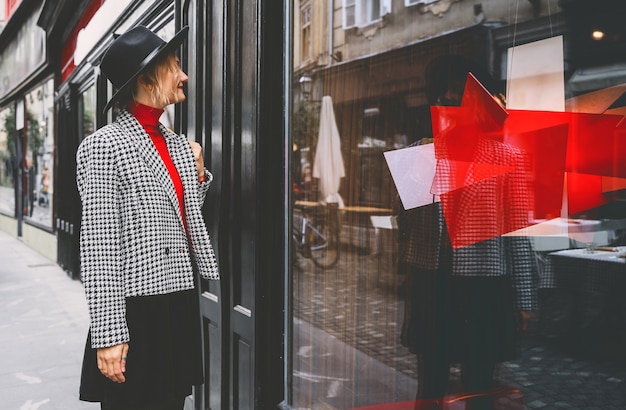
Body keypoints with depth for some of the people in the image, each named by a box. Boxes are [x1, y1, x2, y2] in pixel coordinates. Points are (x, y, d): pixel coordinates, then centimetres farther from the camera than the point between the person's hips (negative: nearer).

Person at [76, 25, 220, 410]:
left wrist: (198, 174, 7)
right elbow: (98, 245, -13)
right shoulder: (105, 146, -8)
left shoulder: (181, 147, 12)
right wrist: (108, 335, -15)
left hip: (181, 306, 7)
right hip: (136, 310, -7)